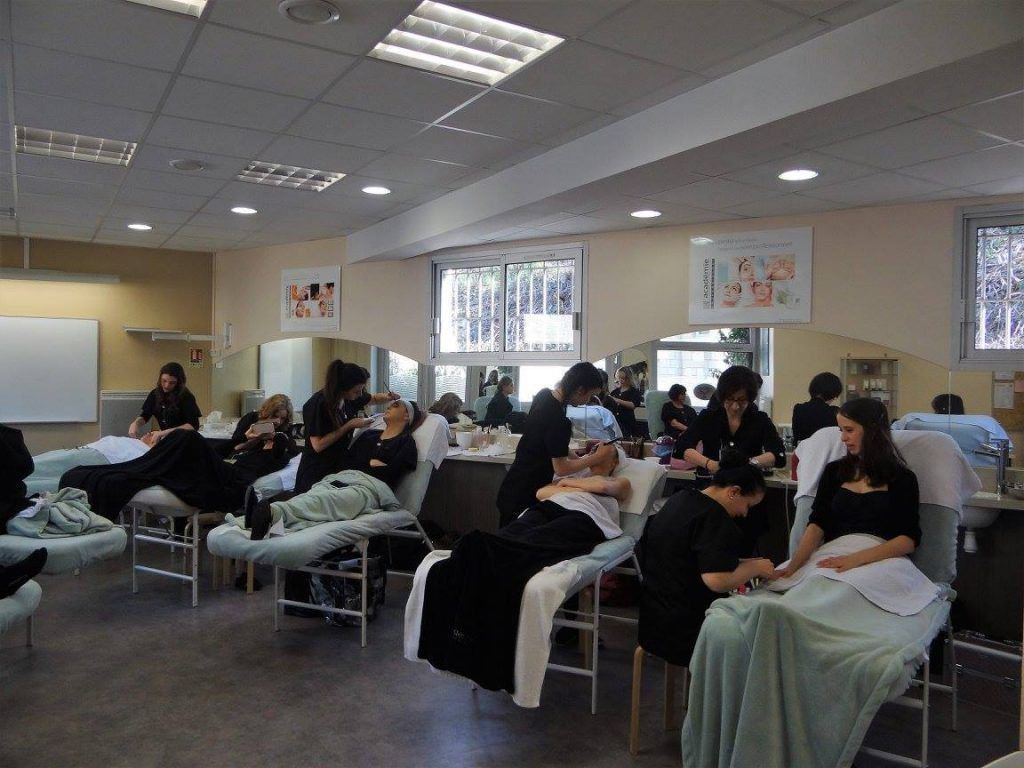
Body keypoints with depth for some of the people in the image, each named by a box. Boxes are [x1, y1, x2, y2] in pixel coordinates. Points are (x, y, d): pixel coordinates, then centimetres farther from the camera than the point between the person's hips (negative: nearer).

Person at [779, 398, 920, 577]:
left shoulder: (902, 478, 8)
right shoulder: (834, 471, 16)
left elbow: (909, 539, -3)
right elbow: (817, 525, 5)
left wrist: (858, 558, -18)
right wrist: (793, 566, -13)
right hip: (833, 558, 3)